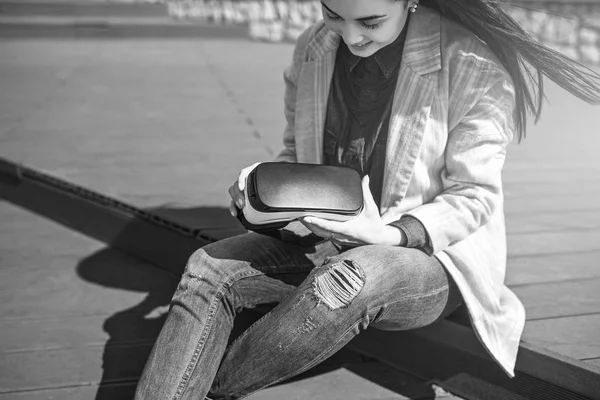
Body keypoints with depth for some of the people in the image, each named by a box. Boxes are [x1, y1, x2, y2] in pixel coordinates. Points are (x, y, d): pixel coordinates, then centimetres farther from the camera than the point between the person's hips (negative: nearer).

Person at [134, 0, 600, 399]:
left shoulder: (472, 63, -16)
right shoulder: (314, 50, -1)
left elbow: (473, 198, -12)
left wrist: (389, 234, -28)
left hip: (433, 258, -5)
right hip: (326, 243, 5)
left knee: (346, 282, -37)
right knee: (209, 268, -17)